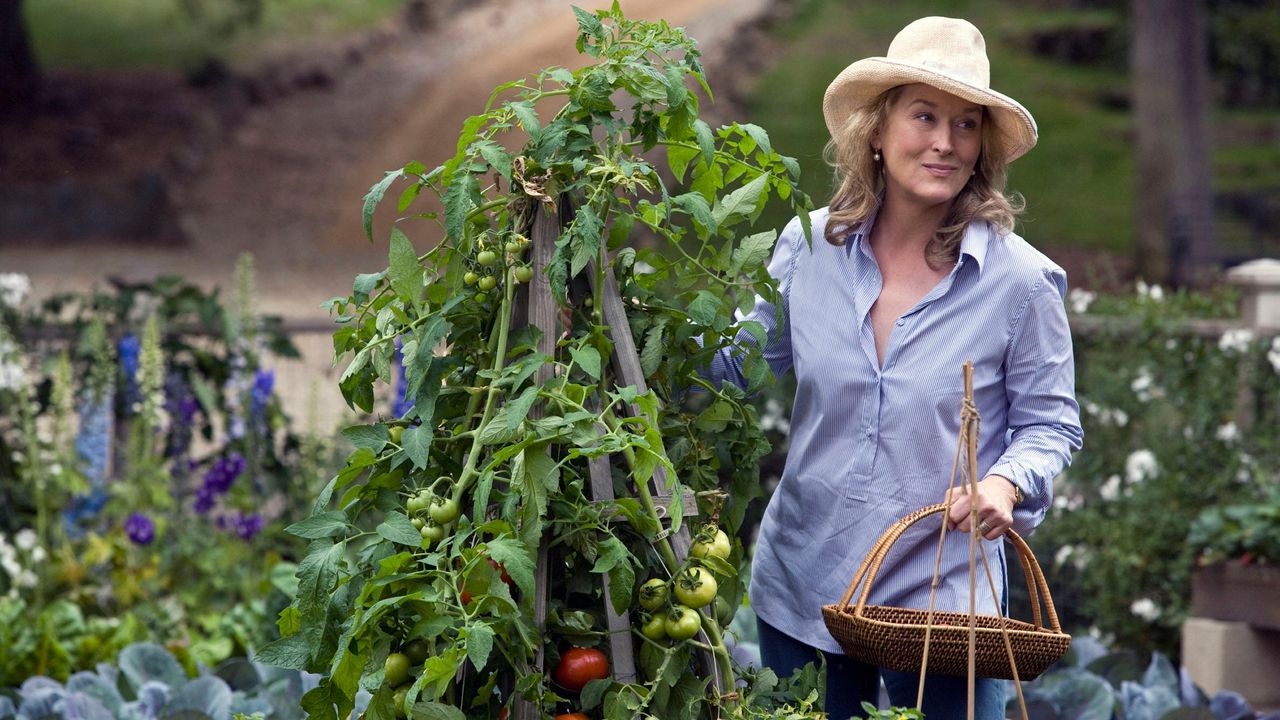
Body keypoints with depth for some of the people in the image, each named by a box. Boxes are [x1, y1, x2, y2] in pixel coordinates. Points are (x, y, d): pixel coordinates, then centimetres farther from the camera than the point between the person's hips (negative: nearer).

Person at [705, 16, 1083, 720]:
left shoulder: (1020, 280, -10)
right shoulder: (808, 248, -2)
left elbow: (1050, 423, -1)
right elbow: (739, 363, 10)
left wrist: (1007, 484, -21)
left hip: (943, 592, -3)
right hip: (803, 586, 3)